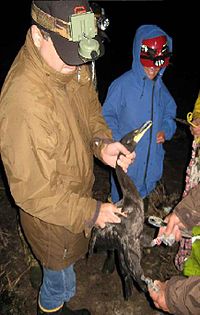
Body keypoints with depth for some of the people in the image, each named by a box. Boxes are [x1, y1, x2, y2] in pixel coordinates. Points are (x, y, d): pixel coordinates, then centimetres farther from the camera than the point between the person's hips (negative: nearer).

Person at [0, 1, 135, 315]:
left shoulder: (72, 66, -14)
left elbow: (89, 106, 4)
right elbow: (33, 192, -31)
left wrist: (102, 142, -15)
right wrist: (90, 212, -23)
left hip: (79, 190, 8)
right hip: (51, 214, -7)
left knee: (73, 253, 37)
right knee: (61, 277, 23)